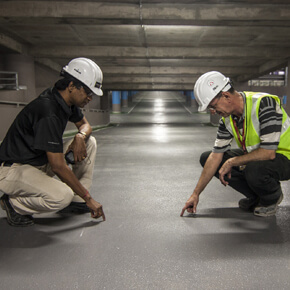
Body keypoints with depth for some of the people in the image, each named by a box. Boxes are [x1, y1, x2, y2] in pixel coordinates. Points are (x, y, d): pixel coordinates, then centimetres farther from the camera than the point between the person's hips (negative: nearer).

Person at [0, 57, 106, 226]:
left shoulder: (68, 100, -1)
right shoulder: (48, 111, -29)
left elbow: (85, 124, 17)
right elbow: (58, 166, -29)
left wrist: (80, 136, -9)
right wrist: (88, 198, -22)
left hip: (43, 161, 10)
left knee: (89, 143, 1)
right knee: (62, 196, -34)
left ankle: (76, 201, 6)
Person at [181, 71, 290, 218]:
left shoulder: (265, 103, -28)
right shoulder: (227, 118, -6)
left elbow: (268, 152, -34)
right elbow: (216, 156, -4)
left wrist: (231, 162, -22)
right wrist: (196, 193, -6)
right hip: (253, 157, 7)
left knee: (254, 170, -40)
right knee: (206, 157, -1)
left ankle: (272, 198, -2)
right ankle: (256, 196, 7)